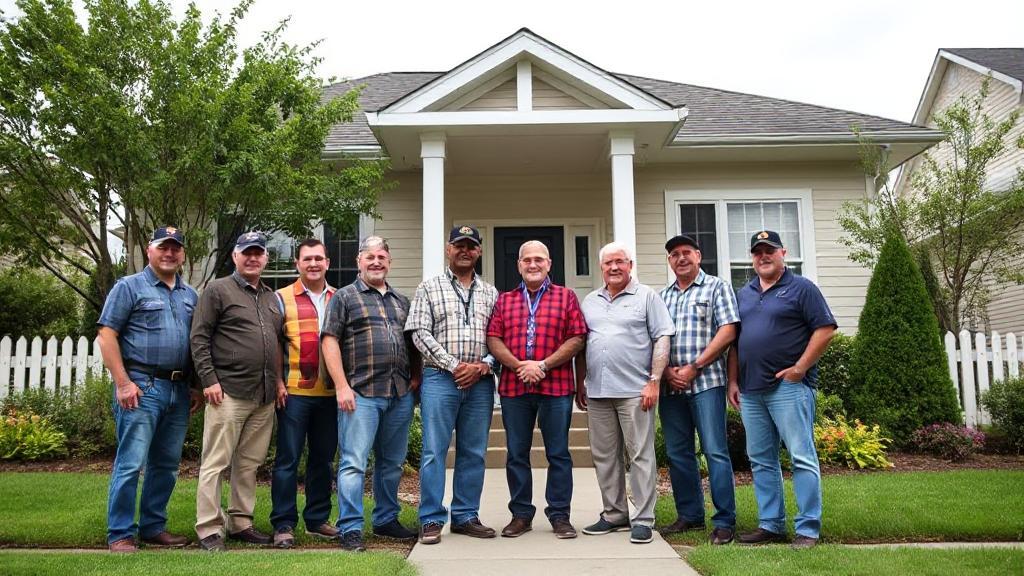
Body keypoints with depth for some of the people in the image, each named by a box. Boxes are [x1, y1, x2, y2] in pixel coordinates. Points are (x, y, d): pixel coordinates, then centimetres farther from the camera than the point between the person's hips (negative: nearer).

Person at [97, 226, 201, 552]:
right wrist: (123, 383, -13)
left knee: (166, 465, 11)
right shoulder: (129, 287, 0)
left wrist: (196, 388, 12)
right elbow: (106, 336, -6)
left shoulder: (190, 295, 16)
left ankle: (153, 527, 22)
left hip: (178, 390, 6)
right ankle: (120, 534, 5)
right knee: (130, 464, -5)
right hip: (142, 388, -6)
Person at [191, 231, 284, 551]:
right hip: (229, 392, -6)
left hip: (265, 396, 6)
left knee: (249, 464, 11)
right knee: (215, 463, -2)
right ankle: (208, 530, 4)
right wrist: (209, 380, -12)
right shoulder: (218, 290, 0)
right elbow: (199, 337, -5)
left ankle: (240, 523, 21)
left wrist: (278, 381, 15)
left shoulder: (272, 298, 19)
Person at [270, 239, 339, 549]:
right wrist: (278, 382, -8)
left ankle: (317, 519, 23)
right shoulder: (282, 298, 1)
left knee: (323, 458, 12)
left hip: (330, 392, 4)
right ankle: (283, 524, 10)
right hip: (294, 392, -3)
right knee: (288, 458, 2)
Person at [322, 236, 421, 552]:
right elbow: (330, 341, -5)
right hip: (361, 394, -5)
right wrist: (342, 387, -12)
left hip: (400, 394, 5)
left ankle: (386, 520, 26)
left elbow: (413, 343, 24)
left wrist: (415, 377, 11)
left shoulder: (401, 301, 18)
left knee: (392, 462, 13)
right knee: (354, 462, -5)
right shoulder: (344, 297, 2)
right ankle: (350, 529, 2)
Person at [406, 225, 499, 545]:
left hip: (480, 382, 3)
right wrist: (454, 365, -10)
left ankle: (466, 516, 17)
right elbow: (420, 333, -3)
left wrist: (482, 365, -8)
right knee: (434, 451, -3)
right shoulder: (429, 288, 7)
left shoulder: (490, 293, 15)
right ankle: (431, 520, 6)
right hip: (440, 378, -3)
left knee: (473, 452, 7)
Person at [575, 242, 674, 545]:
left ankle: (643, 520, 5)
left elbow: (662, 339, -3)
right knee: (604, 456, 10)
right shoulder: (590, 301, 17)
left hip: (635, 391, -5)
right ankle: (614, 514, 22)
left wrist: (654, 380, -11)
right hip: (598, 392, 5)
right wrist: (580, 384, 13)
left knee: (641, 456, -2)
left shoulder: (647, 297, 3)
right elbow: (581, 345, 19)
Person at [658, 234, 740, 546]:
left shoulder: (716, 287, 4)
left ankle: (724, 522, 2)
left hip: (706, 382, -5)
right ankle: (690, 515, 21)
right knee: (677, 453, 9)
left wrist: (693, 367, -11)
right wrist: (666, 370, -4)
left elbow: (728, 332, -7)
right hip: (670, 386, 5)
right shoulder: (662, 296, 17)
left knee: (715, 452, -5)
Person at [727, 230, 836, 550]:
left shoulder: (801, 288, 0)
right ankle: (771, 524, 19)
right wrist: (733, 381, 11)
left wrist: (800, 368, -13)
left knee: (802, 457, -5)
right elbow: (734, 339, 19)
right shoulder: (743, 294, 18)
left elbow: (825, 329, -7)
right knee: (761, 460, 10)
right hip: (750, 390, 7)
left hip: (789, 387, -6)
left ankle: (808, 529, 1)